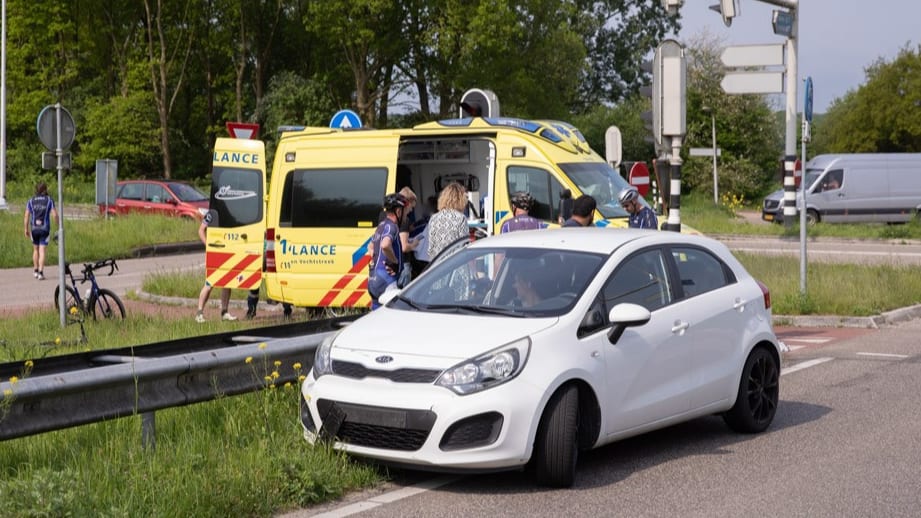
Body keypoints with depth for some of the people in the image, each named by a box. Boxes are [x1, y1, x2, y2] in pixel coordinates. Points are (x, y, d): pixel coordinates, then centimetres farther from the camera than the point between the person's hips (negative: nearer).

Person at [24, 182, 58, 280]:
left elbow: (26, 216, 2)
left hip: (34, 229, 2)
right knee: (42, 251, -3)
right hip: (45, 229, -2)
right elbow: (54, 215, -9)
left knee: (36, 249, 19)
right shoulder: (49, 200, -2)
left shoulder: (31, 200, 4)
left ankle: (35, 271, 26)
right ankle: (41, 272, -11)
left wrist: (26, 229, 9)